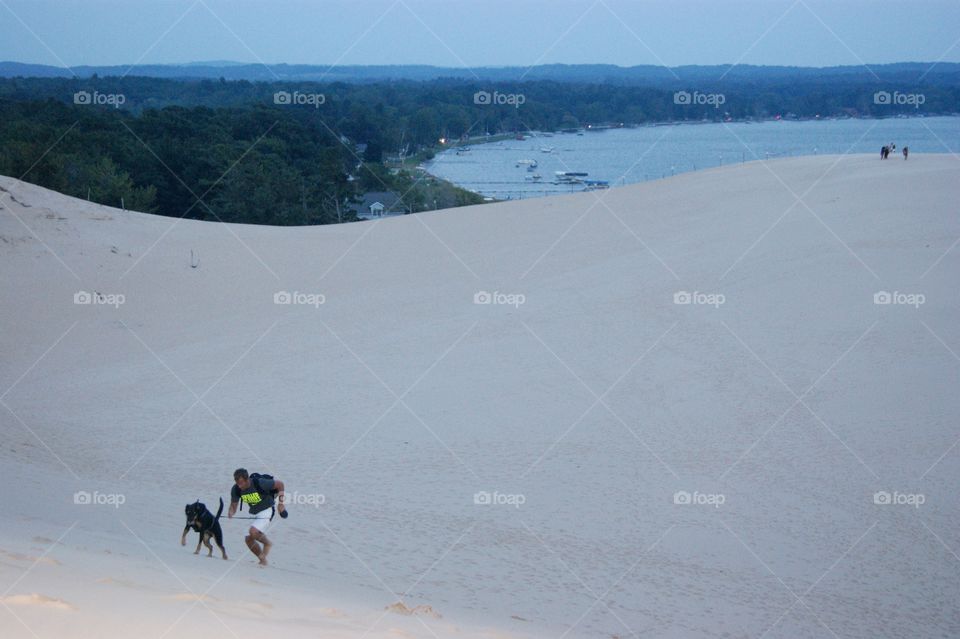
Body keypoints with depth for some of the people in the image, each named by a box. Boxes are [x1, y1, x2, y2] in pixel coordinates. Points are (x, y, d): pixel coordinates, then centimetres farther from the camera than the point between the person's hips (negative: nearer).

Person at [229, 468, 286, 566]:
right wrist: (231, 512, -26)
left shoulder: (259, 483, -28)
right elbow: (233, 505, -2)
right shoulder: (236, 489, -13)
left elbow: (280, 484, -14)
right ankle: (263, 560, 19)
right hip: (254, 514, 7)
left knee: (253, 532, -27)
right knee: (248, 539, -1)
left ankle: (267, 543, 2)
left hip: (266, 511, -6)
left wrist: (280, 503, -10)